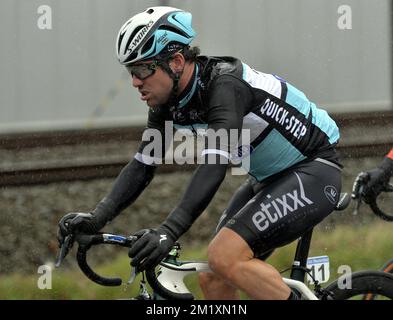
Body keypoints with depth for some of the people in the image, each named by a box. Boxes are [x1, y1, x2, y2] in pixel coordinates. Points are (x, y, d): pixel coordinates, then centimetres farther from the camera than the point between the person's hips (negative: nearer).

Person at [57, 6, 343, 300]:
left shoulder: (225, 85, -28)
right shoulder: (168, 102, -3)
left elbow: (215, 165, -39)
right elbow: (142, 166, -2)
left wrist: (169, 232, -49)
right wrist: (97, 219, -17)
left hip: (315, 170, -9)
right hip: (271, 179, 9)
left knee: (225, 257, -25)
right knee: (212, 278, 0)